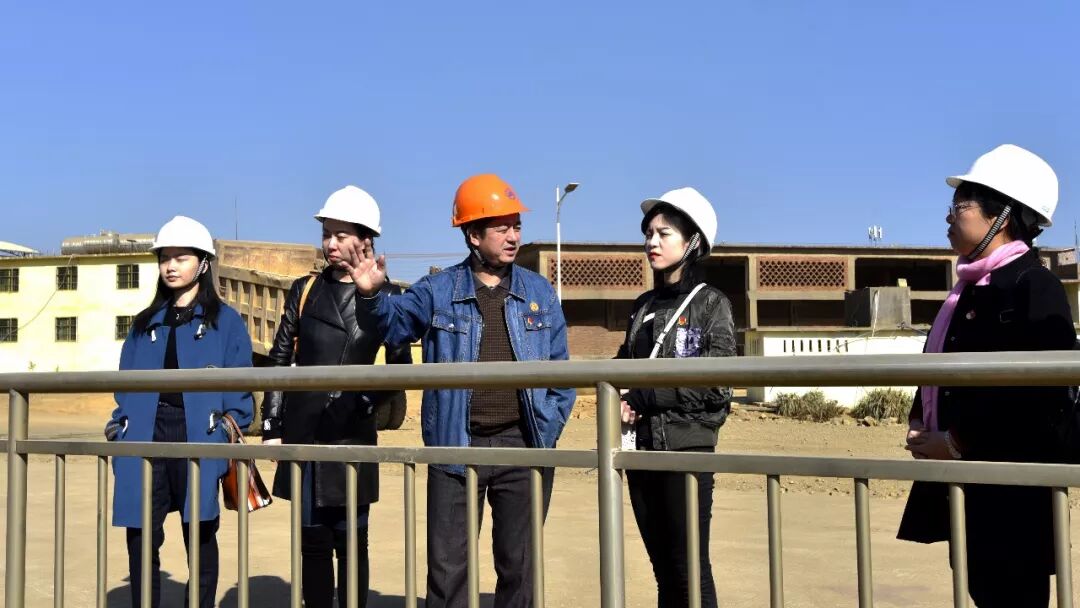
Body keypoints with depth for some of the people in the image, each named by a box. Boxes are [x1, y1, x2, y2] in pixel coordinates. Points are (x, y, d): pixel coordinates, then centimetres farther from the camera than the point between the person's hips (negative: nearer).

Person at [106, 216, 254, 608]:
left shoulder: (225, 321, 4)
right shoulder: (145, 323, 17)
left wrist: (232, 428, -12)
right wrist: (119, 423, 3)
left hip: (197, 437, -3)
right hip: (147, 435, 4)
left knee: (200, 535, 7)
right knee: (141, 536, 3)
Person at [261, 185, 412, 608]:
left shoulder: (386, 297, 2)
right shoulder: (304, 290, 8)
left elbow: (399, 365, 2)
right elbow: (279, 361, 7)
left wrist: (362, 403, -11)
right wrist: (271, 425, 2)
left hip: (352, 434, -2)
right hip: (302, 432, 2)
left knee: (351, 541, 4)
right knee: (312, 540, 9)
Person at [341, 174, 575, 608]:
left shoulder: (539, 293, 6)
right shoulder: (438, 292, 2)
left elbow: (560, 371, 9)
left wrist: (548, 429, 0)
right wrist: (372, 294, -13)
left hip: (523, 445, 1)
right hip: (457, 446, -1)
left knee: (519, 565, 12)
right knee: (447, 567, 5)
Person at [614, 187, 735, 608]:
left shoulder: (711, 303, -3)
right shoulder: (643, 306, 13)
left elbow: (715, 384, -13)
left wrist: (641, 398, -11)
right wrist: (622, 406, -6)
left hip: (686, 449, -5)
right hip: (642, 450, 5)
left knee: (690, 569, -3)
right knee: (663, 566, 11)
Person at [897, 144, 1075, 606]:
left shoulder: (1035, 286, -12)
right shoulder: (971, 286, 15)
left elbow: (1044, 390, -20)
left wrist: (956, 442, -17)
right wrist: (921, 424, 1)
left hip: (1011, 482, -8)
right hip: (966, 478, 8)